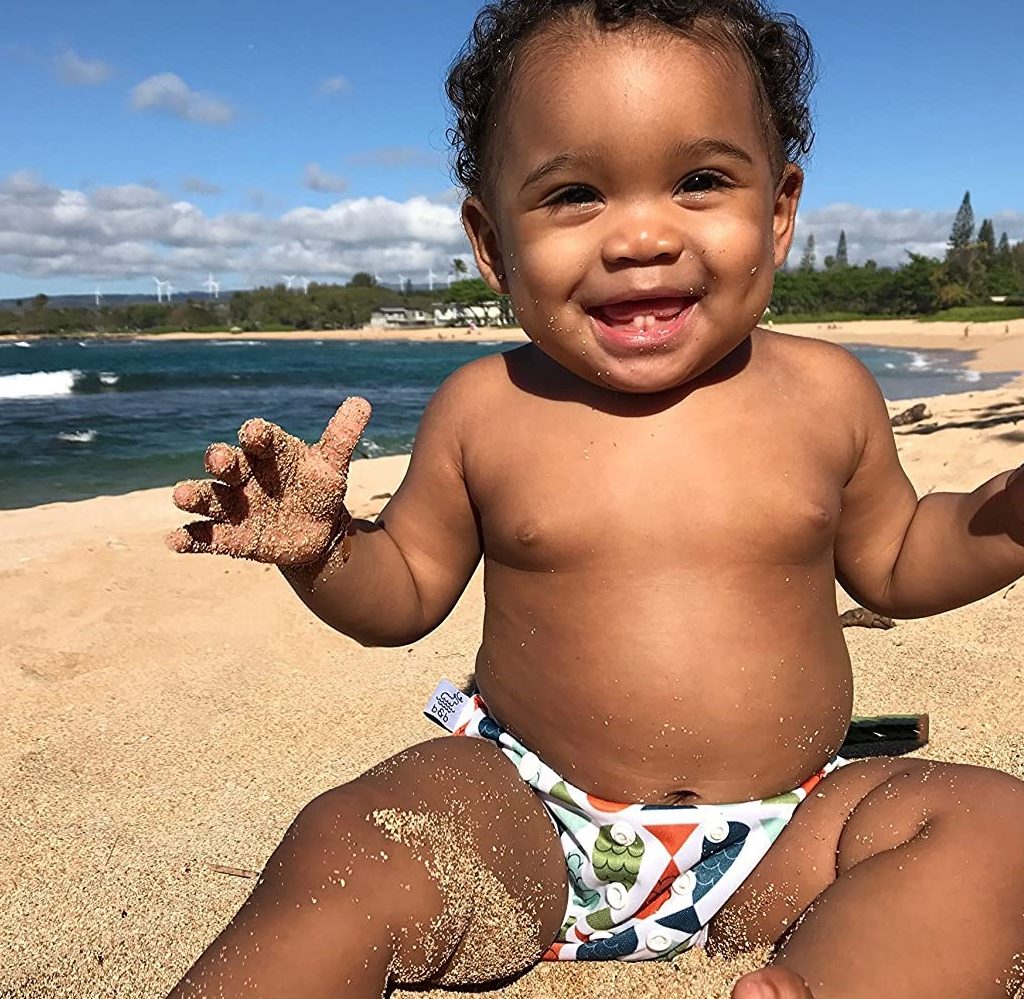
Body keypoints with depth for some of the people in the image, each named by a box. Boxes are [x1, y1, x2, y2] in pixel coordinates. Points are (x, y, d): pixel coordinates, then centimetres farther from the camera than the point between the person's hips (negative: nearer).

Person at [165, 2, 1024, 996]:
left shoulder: (826, 393, -2)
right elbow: (405, 592, 6)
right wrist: (317, 545, -14)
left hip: (781, 843, 2)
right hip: (527, 825, -1)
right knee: (345, 853, -24)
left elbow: (894, 561, 13)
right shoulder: (483, 410, -5)